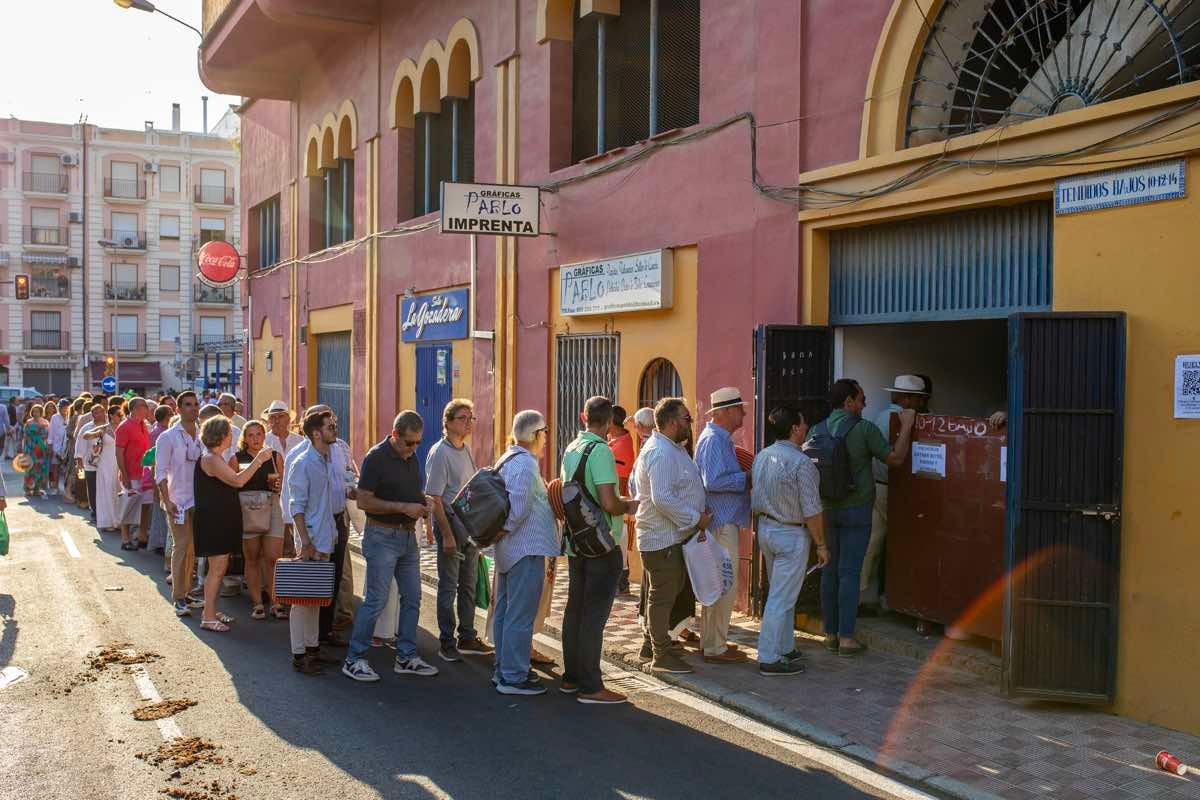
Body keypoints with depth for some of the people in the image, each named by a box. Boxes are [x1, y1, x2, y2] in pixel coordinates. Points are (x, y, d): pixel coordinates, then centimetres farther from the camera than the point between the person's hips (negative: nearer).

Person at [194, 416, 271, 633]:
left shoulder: (217, 458, 17)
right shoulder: (210, 459, -17)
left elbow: (232, 481, 20)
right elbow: (237, 480, -26)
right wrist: (258, 460, -22)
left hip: (222, 520, 10)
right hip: (213, 521, -10)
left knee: (221, 566, 13)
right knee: (217, 567, -9)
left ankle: (211, 610, 21)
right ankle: (208, 617, -4)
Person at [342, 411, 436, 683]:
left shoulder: (412, 458, 11)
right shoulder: (377, 457, -13)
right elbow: (363, 501, -17)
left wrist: (423, 503, 1)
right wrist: (403, 507, -21)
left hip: (408, 536, 8)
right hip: (382, 536, -8)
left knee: (411, 598, 10)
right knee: (376, 600, -5)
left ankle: (406, 657, 20)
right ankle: (353, 660, 5)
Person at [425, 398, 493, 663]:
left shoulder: (465, 449, 11)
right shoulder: (440, 452, -14)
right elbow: (434, 497, -17)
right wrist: (447, 534, -20)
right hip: (450, 525, -8)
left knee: (468, 586, 15)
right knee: (448, 588, 1)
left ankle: (467, 638, 25)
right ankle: (446, 643, 10)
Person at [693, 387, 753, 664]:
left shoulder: (721, 439, 17)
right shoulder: (713, 440, -17)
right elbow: (713, 482, -25)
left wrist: (744, 476, 8)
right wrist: (746, 479, -15)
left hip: (723, 521, 11)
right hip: (721, 523, -11)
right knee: (725, 586, -6)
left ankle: (710, 641, 26)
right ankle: (715, 648, 1)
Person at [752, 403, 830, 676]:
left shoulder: (761, 457, 3)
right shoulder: (801, 463, -21)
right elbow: (811, 510, -18)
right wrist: (821, 544, -9)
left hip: (765, 528, 8)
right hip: (791, 534, -8)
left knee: (780, 594, 20)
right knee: (782, 598, -2)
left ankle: (785, 648, 30)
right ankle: (770, 659, 3)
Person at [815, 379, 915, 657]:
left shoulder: (816, 431, 3)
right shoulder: (864, 429, -11)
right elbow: (895, 458, -6)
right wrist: (906, 426, 4)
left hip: (827, 510, 5)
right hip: (856, 510, -5)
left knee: (830, 571, 11)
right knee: (849, 572, -2)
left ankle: (830, 634, 17)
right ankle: (846, 638, 1)